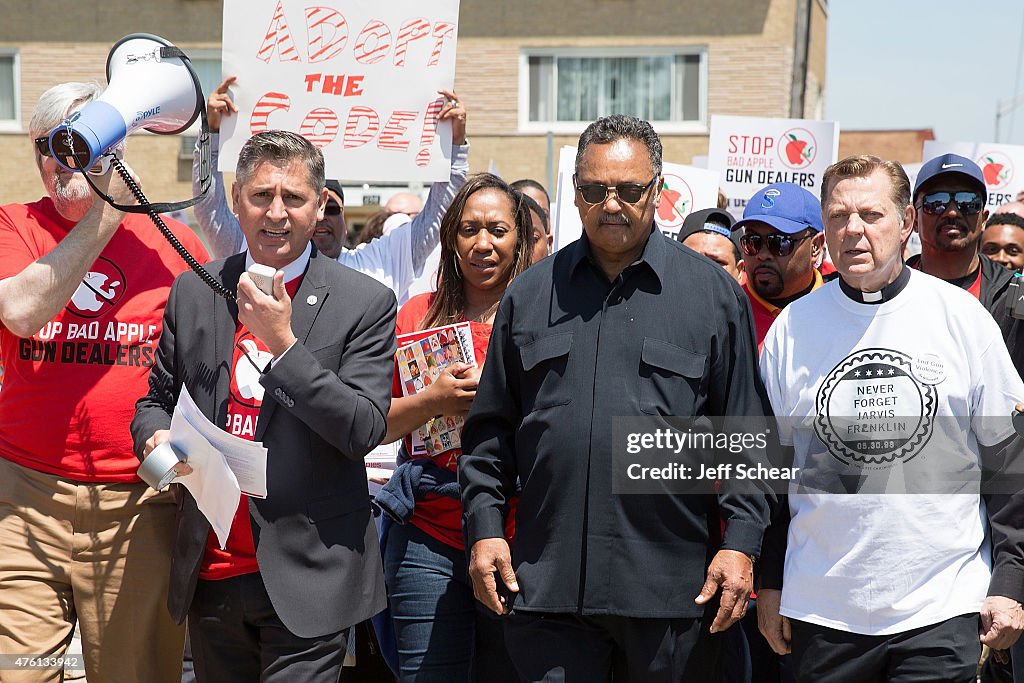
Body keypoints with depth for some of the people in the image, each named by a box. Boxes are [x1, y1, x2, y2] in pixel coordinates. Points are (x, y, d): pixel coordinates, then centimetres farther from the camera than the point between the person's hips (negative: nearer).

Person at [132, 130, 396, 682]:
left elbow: (364, 431, -11)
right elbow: (156, 400, 17)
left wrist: (283, 342, -18)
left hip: (306, 579, -4)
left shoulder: (365, 302, -4)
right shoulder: (192, 293, 8)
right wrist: (157, 437, -7)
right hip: (210, 570, 4)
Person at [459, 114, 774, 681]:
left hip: (673, 588, -1)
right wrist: (485, 526, 4)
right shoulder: (529, 295, 11)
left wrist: (741, 542, -5)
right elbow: (490, 426, 13)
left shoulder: (714, 293, 4)